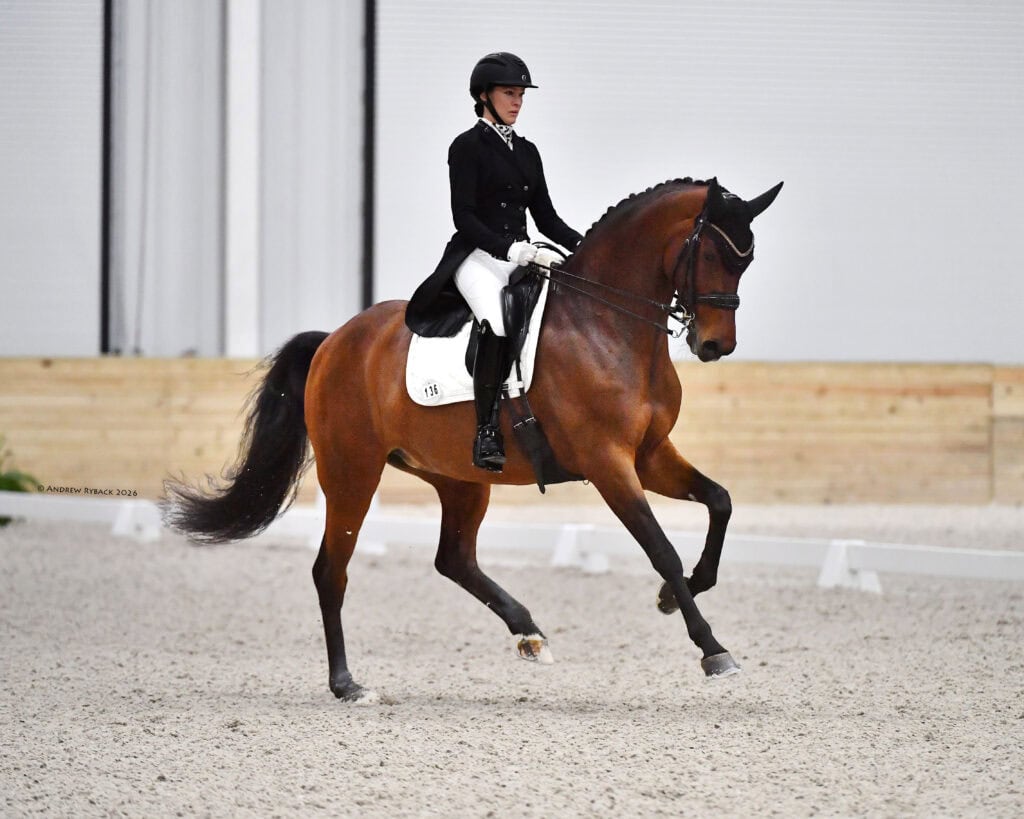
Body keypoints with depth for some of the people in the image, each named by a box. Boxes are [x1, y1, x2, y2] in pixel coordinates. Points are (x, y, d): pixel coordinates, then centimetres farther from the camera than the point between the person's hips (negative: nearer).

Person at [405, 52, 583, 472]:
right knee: (497, 322, -35)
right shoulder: (467, 147, -2)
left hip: (521, 257, 7)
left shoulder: (527, 151, 18)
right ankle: (486, 435, -35)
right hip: (477, 257, -7)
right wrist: (513, 249, -22)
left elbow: (546, 217, 18)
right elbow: (464, 217, -11)